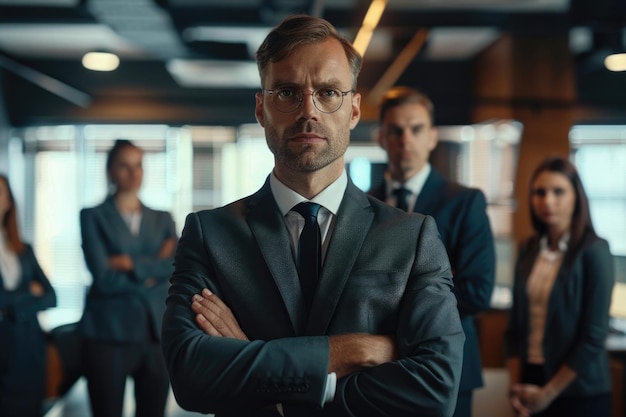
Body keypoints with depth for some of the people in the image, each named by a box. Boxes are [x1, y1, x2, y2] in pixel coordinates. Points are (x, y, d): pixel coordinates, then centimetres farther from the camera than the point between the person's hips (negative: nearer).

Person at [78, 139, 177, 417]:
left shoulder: (162, 219, 14)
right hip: (109, 334, -3)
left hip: (156, 333, 3)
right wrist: (151, 272, -3)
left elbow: (175, 266, -4)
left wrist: (129, 262, -9)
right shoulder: (93, 217, 2)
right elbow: (104, 277, -10)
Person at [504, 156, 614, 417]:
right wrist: (516, 387, -2)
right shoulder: (528, 251, 4)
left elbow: (594, 336, -14)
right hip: (531, 380, 5)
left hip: (578, 392, -4)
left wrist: (547, 393, -11)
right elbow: (516, 324, 7)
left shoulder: (594, 251, -12)